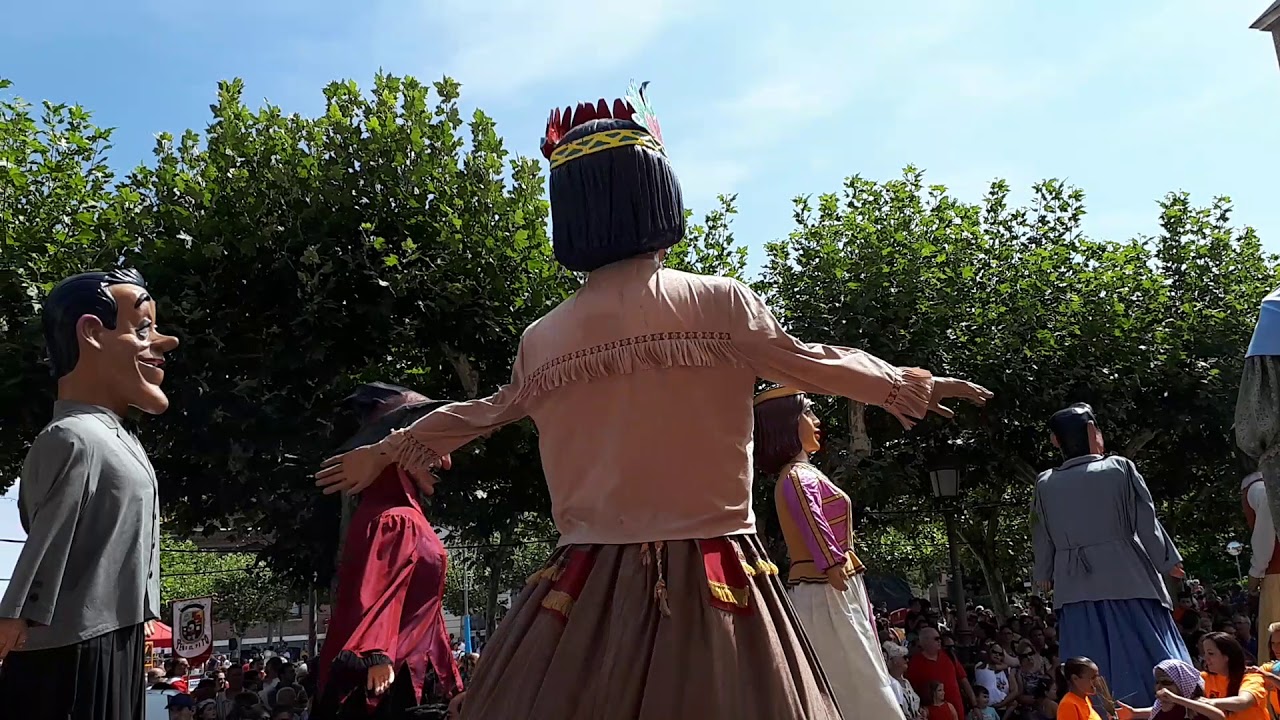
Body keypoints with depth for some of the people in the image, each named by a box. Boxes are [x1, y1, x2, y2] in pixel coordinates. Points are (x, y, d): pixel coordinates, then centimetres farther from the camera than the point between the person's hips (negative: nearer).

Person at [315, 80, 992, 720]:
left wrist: (381, 453, 40)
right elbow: (813, 364, 7)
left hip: (587, 592, 3)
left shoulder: (541, 340, 3)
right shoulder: (720, 304, -7)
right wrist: (911, 385, 27)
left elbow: (479, 414, 19)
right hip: (715, 585, -2)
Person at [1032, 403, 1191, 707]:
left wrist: (1045, 576, 24)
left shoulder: (1045, 484, 0)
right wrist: (1167, 561, 9)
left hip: (1076, 587, 2)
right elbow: (1146, 521, -3)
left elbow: (1041, 538, 9)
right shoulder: (1119, 468, -7)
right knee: (1148, 659, 8)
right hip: (1127, 578, -2)